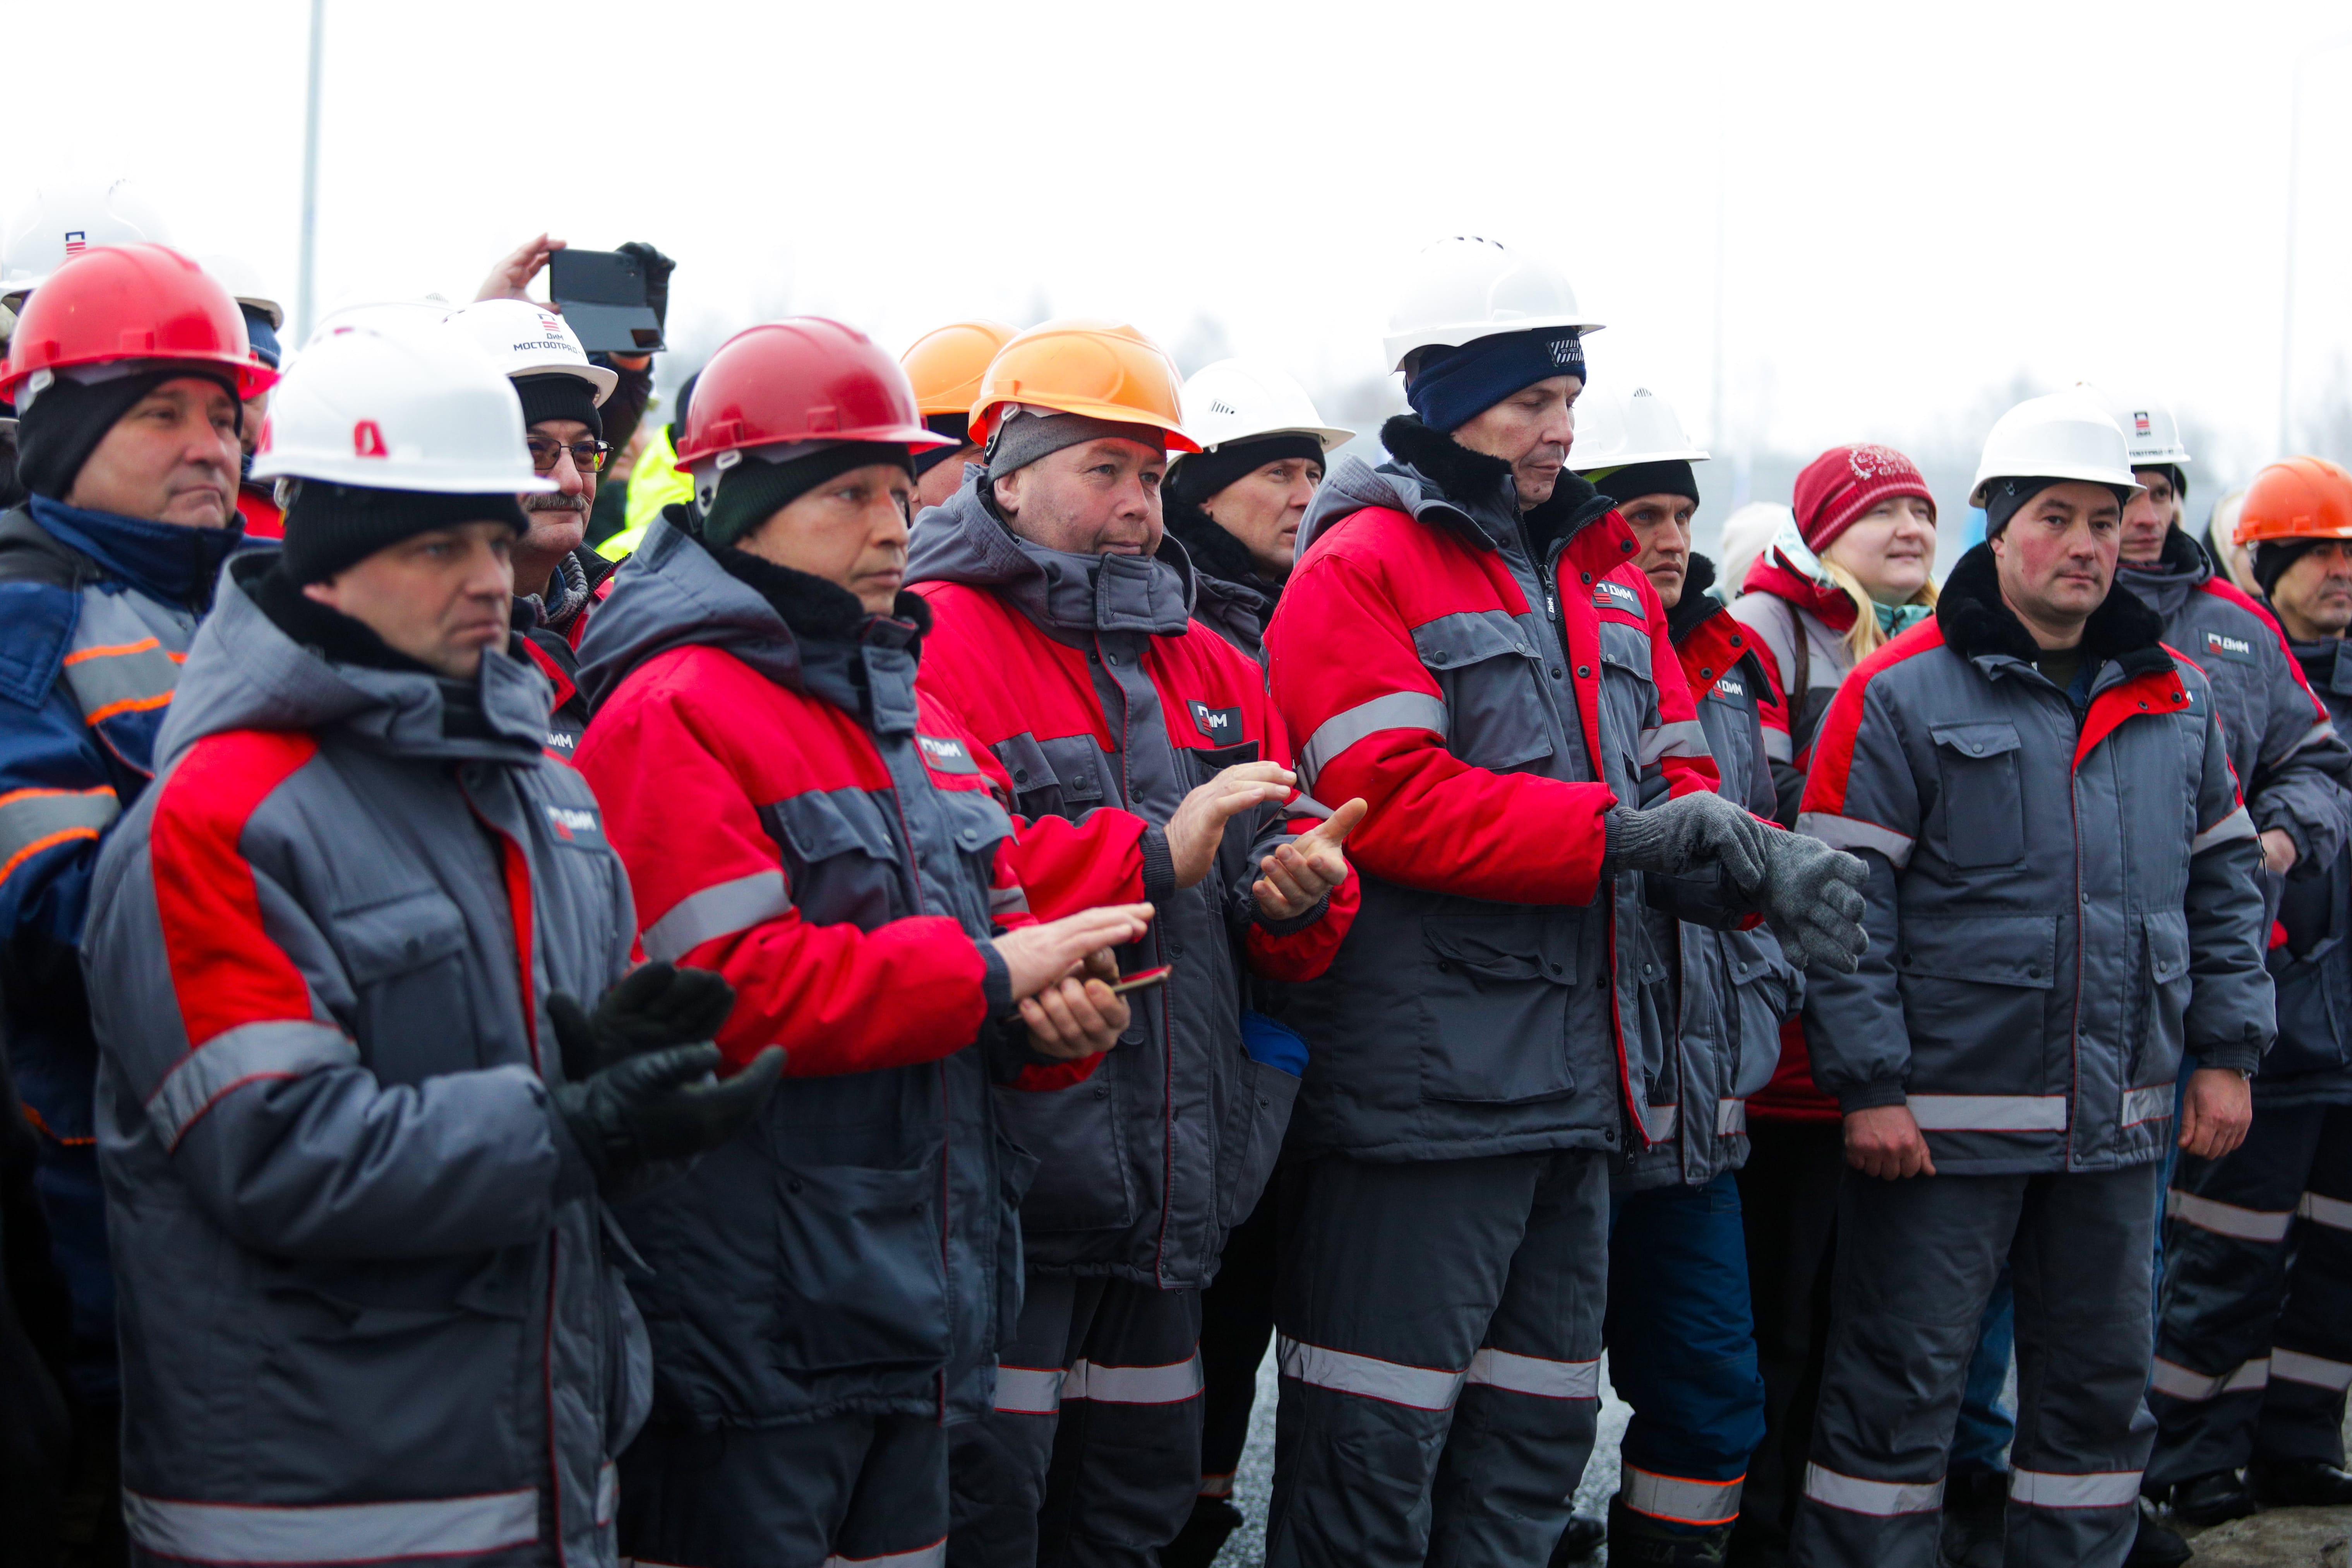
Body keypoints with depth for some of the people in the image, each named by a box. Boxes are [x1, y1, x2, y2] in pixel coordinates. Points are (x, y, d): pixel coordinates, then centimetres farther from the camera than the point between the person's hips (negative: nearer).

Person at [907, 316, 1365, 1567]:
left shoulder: (1209, 666, 15)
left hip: (1173, 1177, 7)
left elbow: (1285, 898, 15)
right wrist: (1156, 855, -25)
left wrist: (1298, 892, -9)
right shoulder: (934, 641, -8)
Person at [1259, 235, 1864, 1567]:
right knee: (1375, 1454, -1)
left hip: (1580, 1088, 8)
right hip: (1418, 1085, -8)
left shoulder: (1609, 578, 17)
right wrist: (1615, 828, -21)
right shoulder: (1365, 567, -7)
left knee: (1539, 1434, 17)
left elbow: (1672, 785, 14)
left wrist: (1761, 863, -8)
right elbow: (1389, 801, -19)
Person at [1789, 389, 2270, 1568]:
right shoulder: (1901, 694, -7)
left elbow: (2223, 883, 15)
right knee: (1901, 1385, 2)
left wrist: (2225, 1053, 8)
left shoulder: (2174, 698, 10)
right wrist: (1868, 1084, -15)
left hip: (2118, 1119, 5)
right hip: (1942, 1116, -5)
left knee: (2100, 1384, 15)